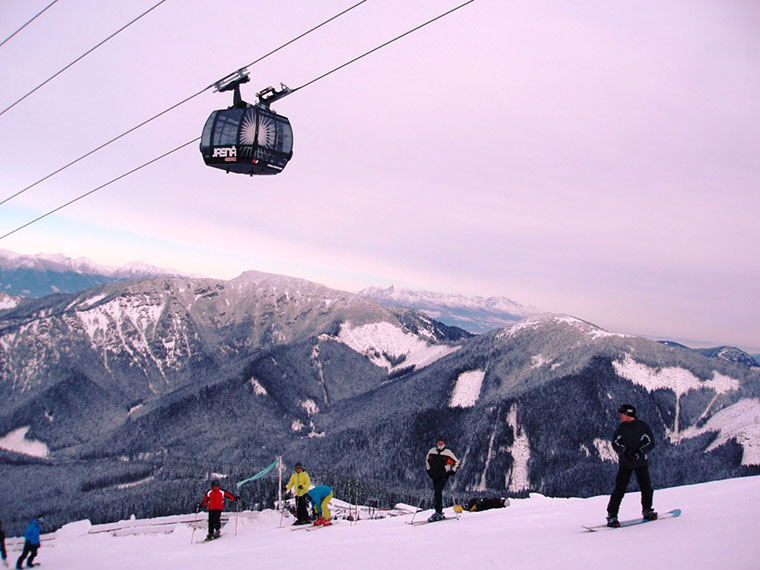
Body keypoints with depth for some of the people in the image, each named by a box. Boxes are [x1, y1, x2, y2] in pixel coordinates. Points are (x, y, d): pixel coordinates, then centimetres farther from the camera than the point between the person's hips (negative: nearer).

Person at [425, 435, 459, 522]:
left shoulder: (448, 453, -5)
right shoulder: (431, 451, 7)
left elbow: (456, 462, 2)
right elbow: (427, 461, 24)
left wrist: (452, 471, -5)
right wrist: (428, 470, 15)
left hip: (443, 476, -5)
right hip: (434, 476, 5)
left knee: (438, 492, -18)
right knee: (436, 494, 6)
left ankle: (438, 513, -19)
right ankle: (439, 513, 15)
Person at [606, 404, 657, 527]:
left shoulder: (643, 426, -5)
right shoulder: (621, 427, 2)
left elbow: (651, 443, -6)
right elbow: (615, 443, 0)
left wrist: (639, 451, -22)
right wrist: (625, 451, -18)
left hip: (641, 462, 0)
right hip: (625, 463, 0)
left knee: (646, 487, 2)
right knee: (620, 488, -8)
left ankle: (647, 510, 26)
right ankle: (612, 515, -4)